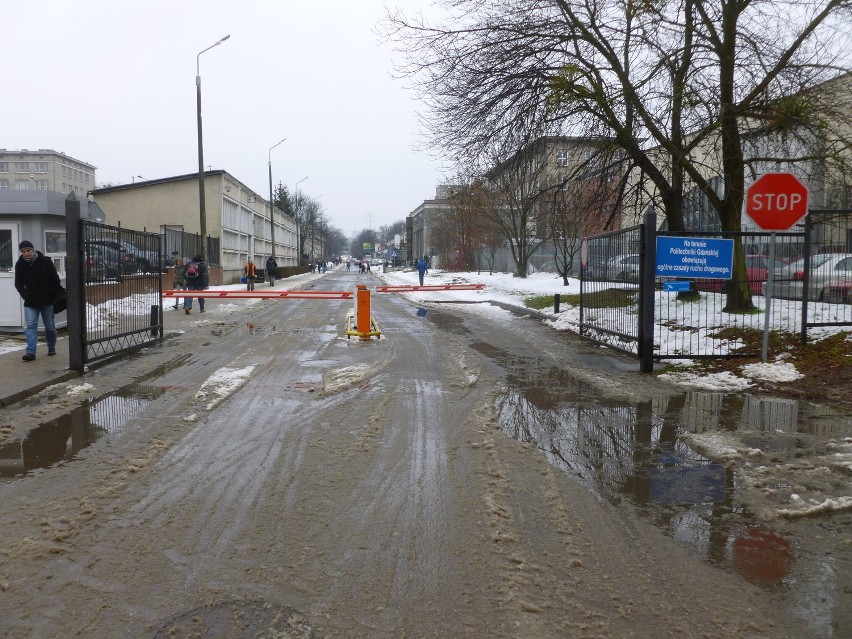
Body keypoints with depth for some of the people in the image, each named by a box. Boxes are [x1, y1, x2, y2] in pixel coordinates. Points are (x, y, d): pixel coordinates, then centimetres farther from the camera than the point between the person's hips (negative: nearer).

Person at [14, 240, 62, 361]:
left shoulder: (45, 262, -6)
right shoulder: (20, 265, 1)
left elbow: (55, 280, -1)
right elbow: (18, 283, 10)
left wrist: (55, 296, -6)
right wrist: (25, 295, -3)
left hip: (47, 301, -1)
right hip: (30, 302, 1)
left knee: (50, 326, 8)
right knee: (31, 326, -8)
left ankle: (51, 347, 27)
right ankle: (31, 352, -11)